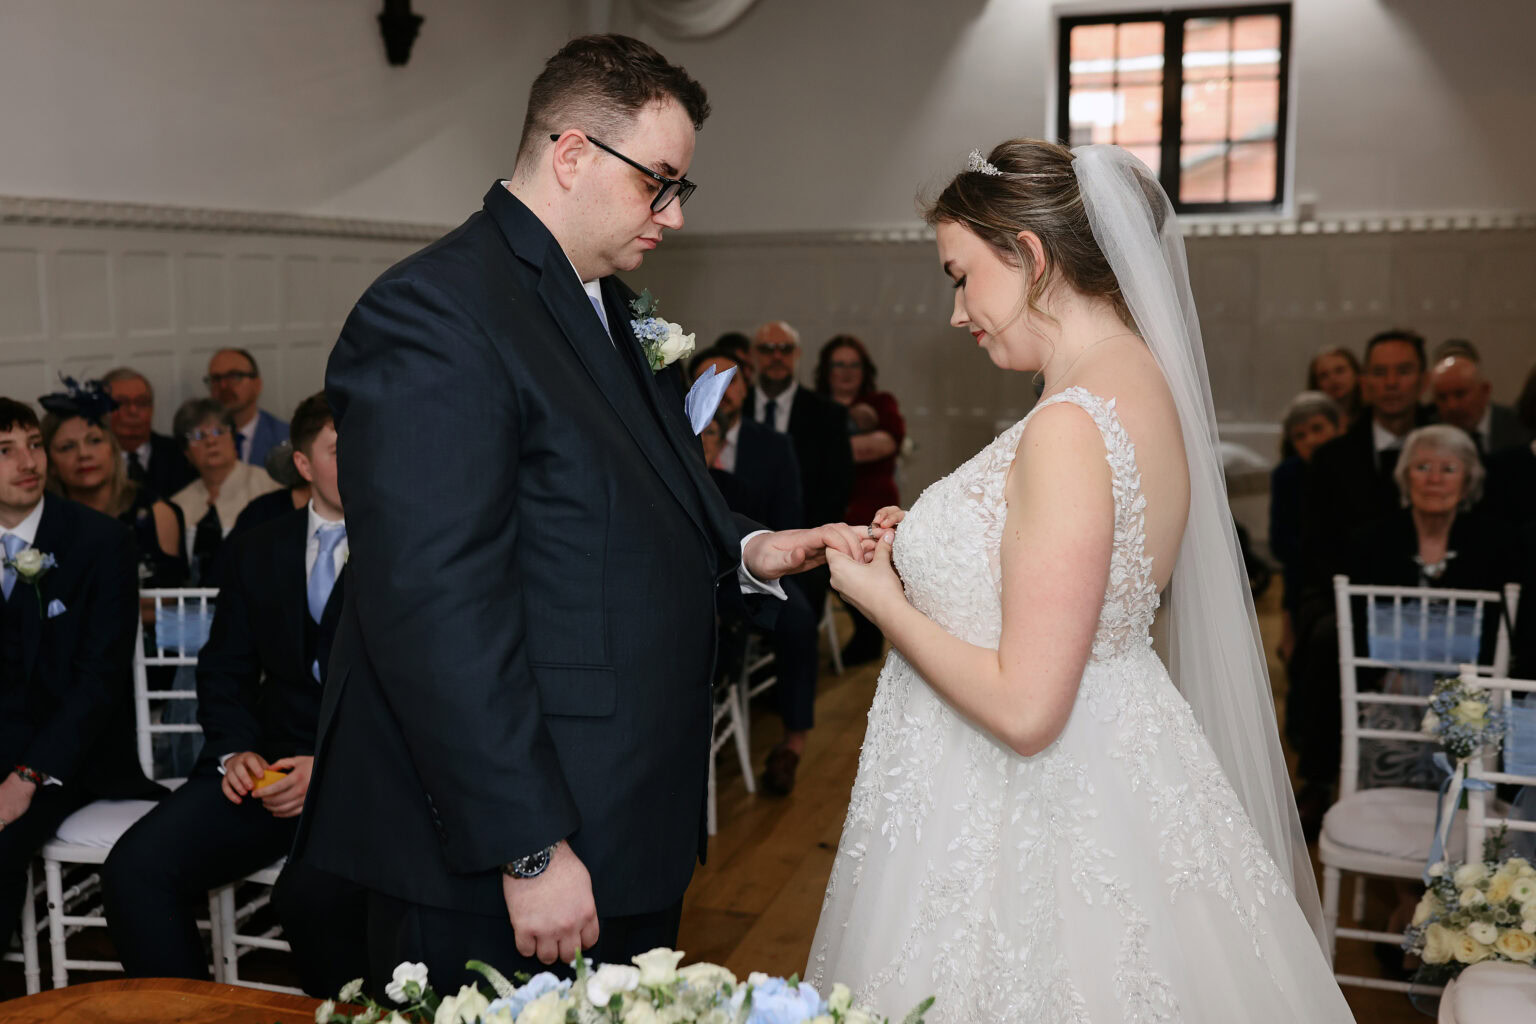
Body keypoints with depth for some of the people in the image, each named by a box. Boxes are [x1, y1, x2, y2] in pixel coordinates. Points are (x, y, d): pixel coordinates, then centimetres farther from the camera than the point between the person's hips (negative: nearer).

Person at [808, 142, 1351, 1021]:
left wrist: (883, 600, -12)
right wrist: (931, 550, 8)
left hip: (1043, 817, -9)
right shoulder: (1144, 386, 4)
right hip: (1120, 775, 9)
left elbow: (1024, 707, -26)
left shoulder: (1071, 428, -25)